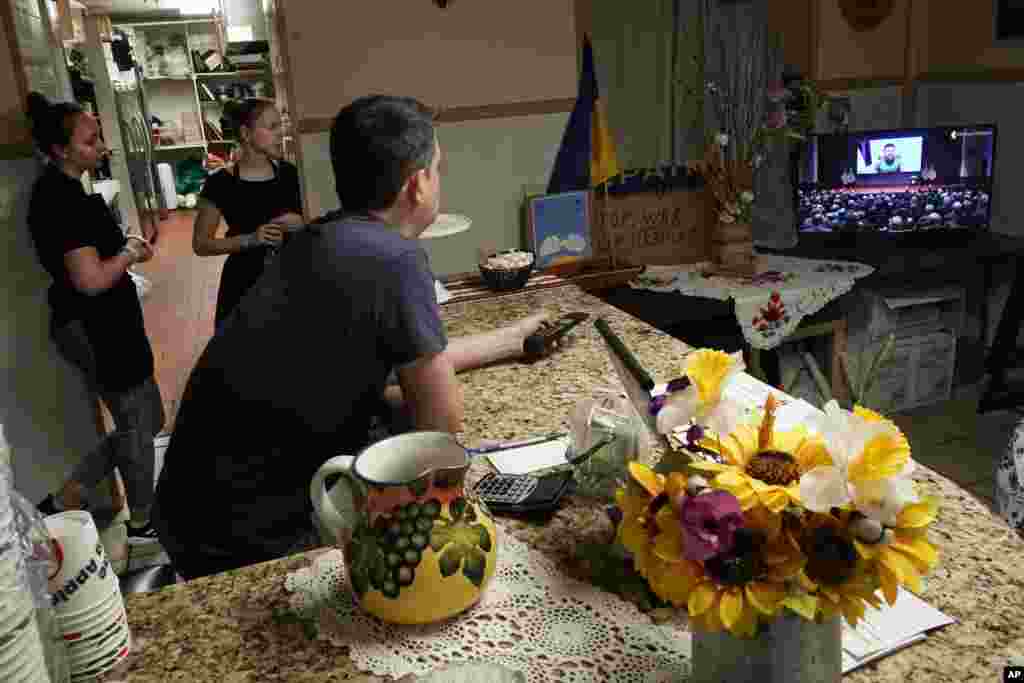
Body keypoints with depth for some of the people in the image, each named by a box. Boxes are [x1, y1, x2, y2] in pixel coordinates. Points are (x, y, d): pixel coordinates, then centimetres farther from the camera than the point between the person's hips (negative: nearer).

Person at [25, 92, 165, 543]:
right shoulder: (60, 199, -21)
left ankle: (65, 500, 24)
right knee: (138, 425, 8)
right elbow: (91, 279, -27)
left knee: (146, 420, 19)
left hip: (98, 324, 10)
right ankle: (141, 523, 28)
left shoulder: (60, 190, 10)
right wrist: (131, 252, -11)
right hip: (95, 329, -10)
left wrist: (129, 247, 6)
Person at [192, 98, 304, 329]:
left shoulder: (288, 173, 1)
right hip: (244, 284, -3)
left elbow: (304, 222, 15)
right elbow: (201, 244, -5)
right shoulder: (221, 183, -10)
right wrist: (249, 239, -19)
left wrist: (300, 226, -9)